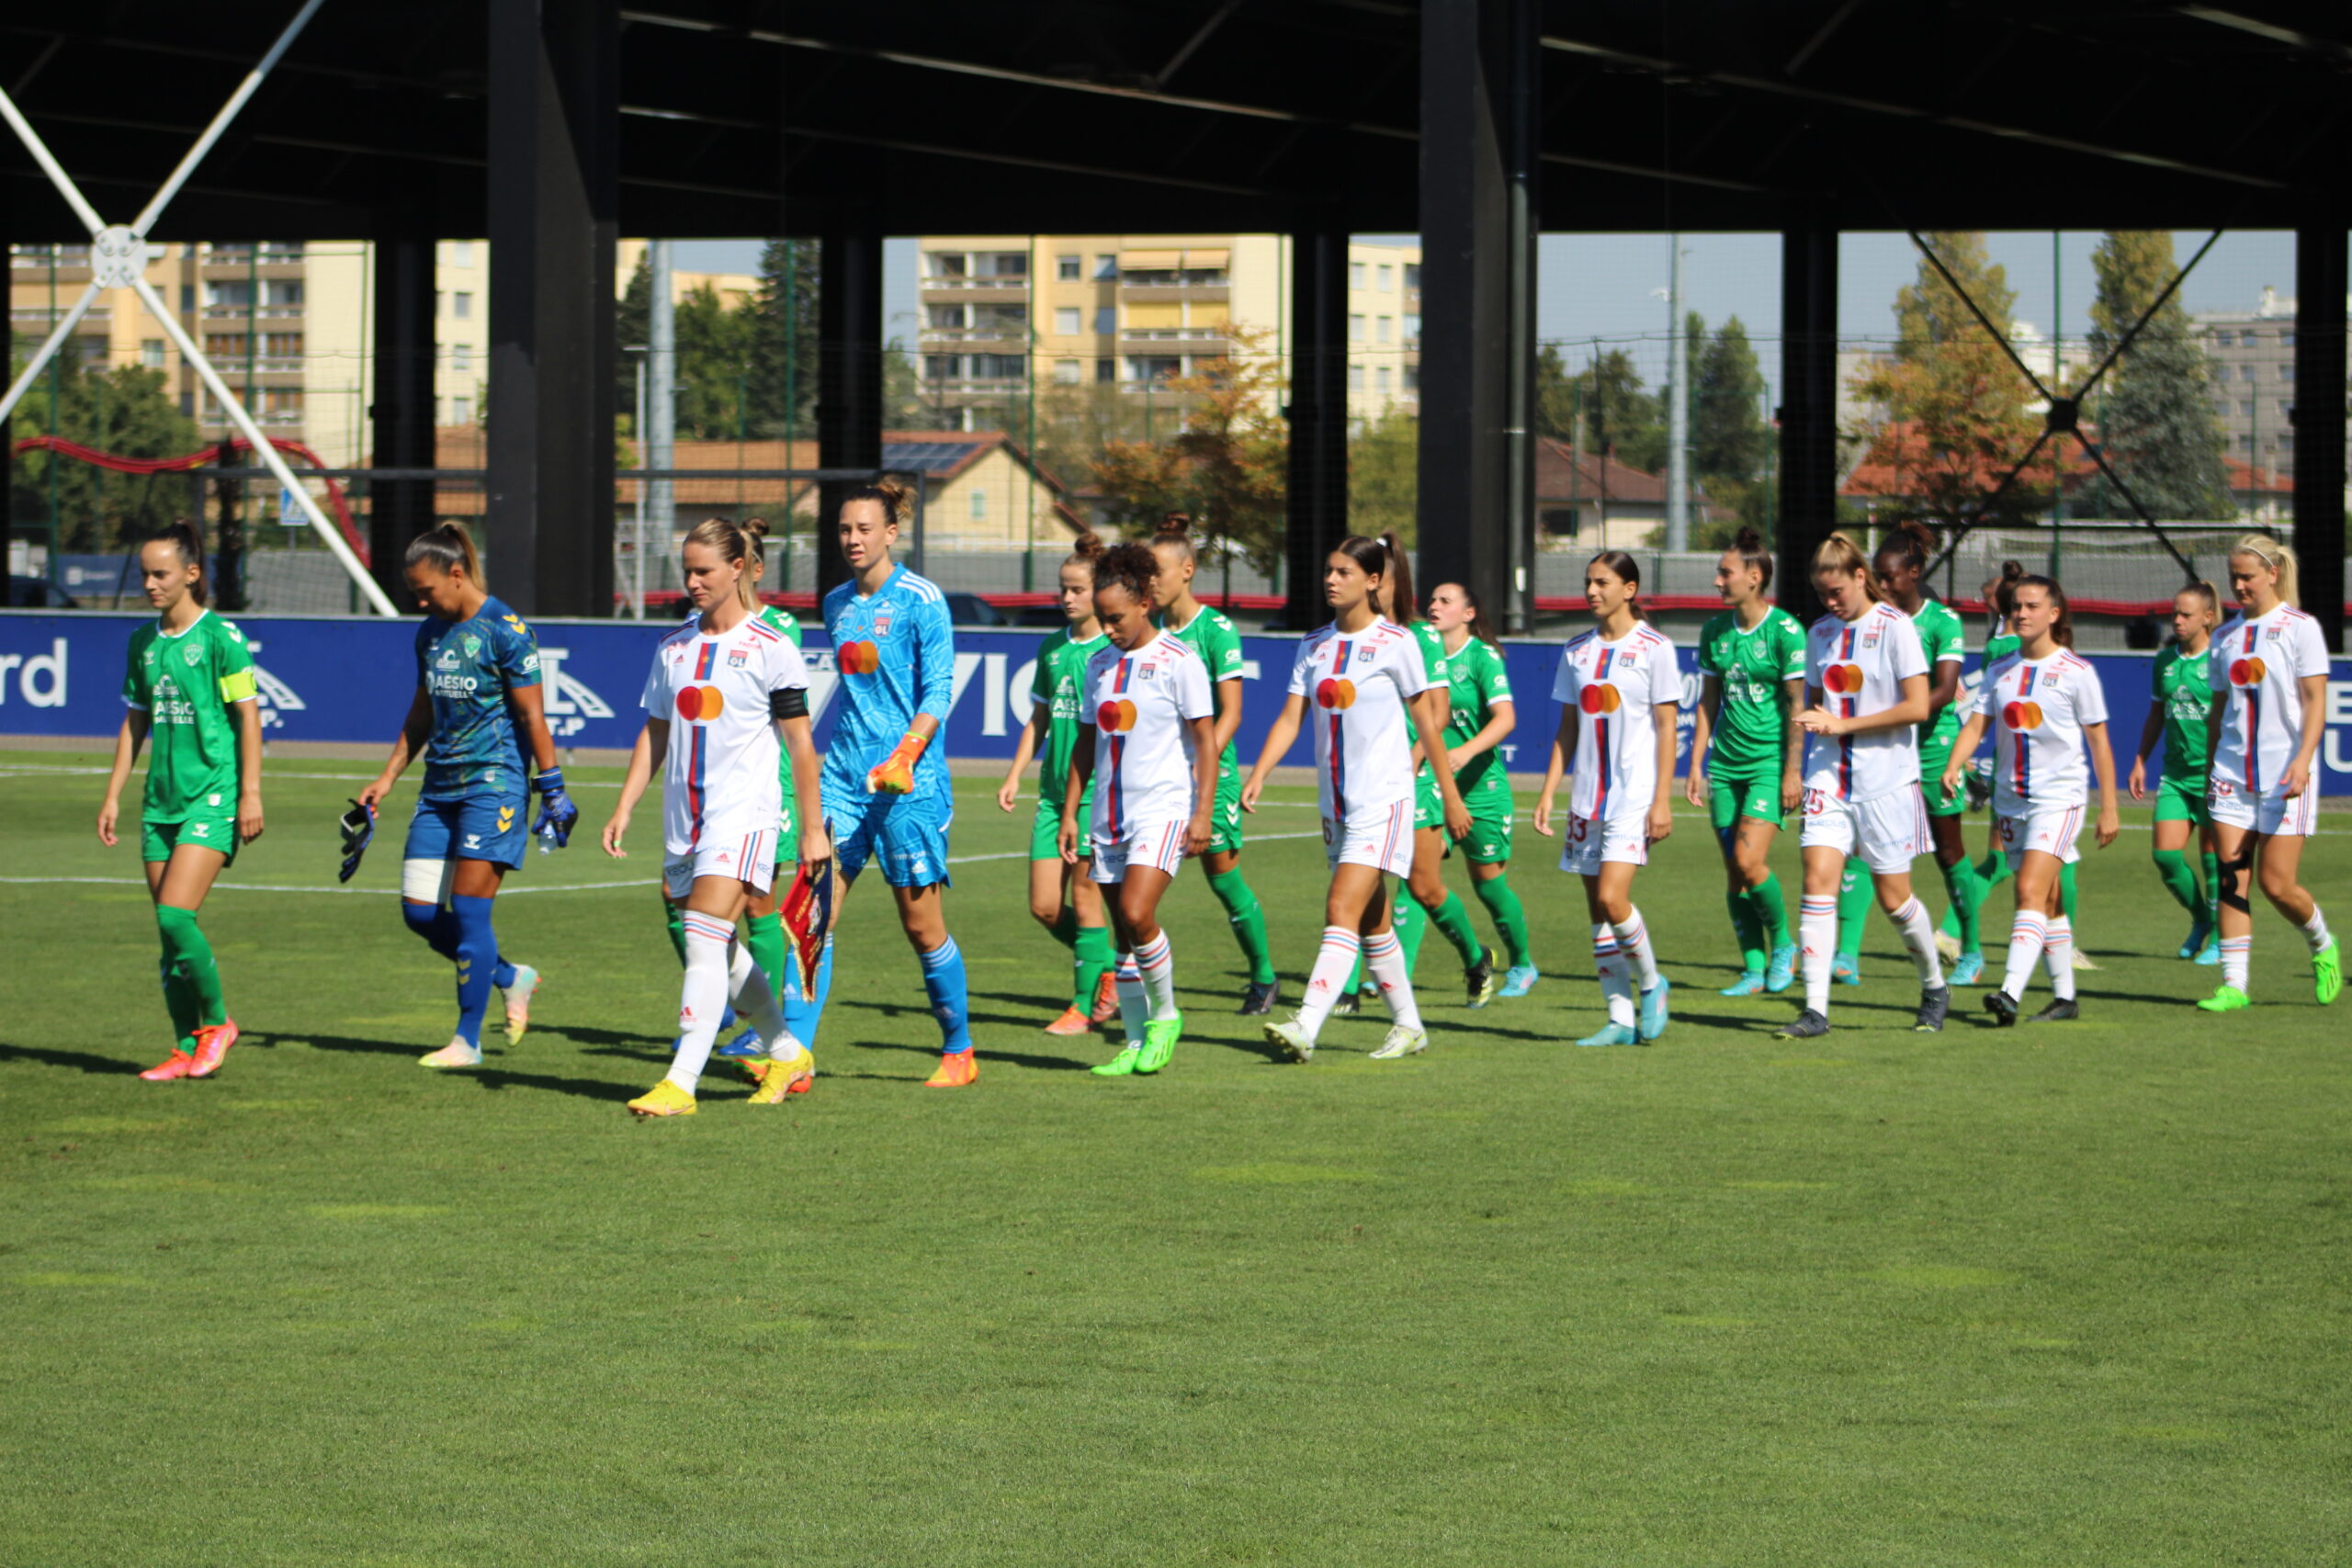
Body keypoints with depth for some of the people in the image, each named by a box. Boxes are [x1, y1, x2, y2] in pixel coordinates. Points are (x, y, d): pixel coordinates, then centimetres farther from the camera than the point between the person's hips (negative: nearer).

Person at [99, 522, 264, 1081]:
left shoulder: (220, 637, -7)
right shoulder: (143, 642, 11)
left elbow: (248, 716, -7)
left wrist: (250, 794, -11)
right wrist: (113, 795, 15)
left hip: (213, 796, -6)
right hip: (162, 798, 6)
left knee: (175, 914, -17)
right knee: (170, 931, 4)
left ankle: (216, 1022, 2)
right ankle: (187, 1048, 11)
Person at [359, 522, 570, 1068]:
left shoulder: (504, 631, -11)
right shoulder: (431, 633, 11)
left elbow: (533, 717, -10)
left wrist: (551, 788, -12)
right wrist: (387, 778, 19)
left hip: (493, 782, -8)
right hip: (440, 784, 8)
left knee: (469, 909, -9)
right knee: (419, 911, 2)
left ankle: (468, 1040, -1)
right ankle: (510, 977, 23)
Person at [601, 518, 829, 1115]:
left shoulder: (770, 648, -4)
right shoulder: (673, 648, 12)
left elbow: (800, 741, -3)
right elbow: (653, 734, 18)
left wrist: (812, 827, -4)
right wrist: (624, 809, 10)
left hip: (743, 814, -6)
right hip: (683, 820, 6)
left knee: (706, 941, -17)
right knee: (723, 953, 12)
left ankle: (681, 1083, -21)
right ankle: (789, 1055, 32)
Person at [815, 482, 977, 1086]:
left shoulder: (920, 600, -6)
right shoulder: (837, 604, 12)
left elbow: (938, 691, -10)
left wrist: (904, 755, -22)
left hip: (910, 785, -5)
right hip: (844, 778, 5)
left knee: (922, 923, 2)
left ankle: (959, 1053, 18)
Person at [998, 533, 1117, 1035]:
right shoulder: (1052, 648, 12)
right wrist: (1014, 775, 13)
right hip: (1054, 790, 6)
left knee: (1085, 897, -5)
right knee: (1044, 906, 3)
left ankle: (1084, 1005, 6)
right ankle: (1110, 965, 24)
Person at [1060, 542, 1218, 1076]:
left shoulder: (1178, 661, -6)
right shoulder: (1100, 665, 11)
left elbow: (1206, 741, -7)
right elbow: (1086, 743, 18)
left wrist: (1203, 813, -13)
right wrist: (1069, 812, 13)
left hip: (1163, 808, -6)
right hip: (1110, 813, 6)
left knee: (1136, 913, -21)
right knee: (1124, 931, 6)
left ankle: (1165, 1015, -1)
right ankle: (1137, 1042, 11)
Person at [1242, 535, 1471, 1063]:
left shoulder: (1395, 643, -6)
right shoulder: (1314, 646, 9)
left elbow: (1425, 722, -1)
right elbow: (1290, 717, 4)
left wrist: (1451, 797, 3)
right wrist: (1257, 776, -11)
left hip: (1383, 801, -7)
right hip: (1335, 802, 7)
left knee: (1343, 910, -17)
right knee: (1372, 922, 13)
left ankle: (1305, 1028, -27)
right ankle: (1407, 1025, 27)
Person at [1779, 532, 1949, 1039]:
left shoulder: (1894, 627, -8)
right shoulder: (1820, 634, 10)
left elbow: (1917, 706, -13)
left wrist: (1842, 724, -15)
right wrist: (1813, 720, 2)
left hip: (1886, 781, -4)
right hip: (1830, 777, 4)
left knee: (1893, 897, 3)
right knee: (1818, 879, -11)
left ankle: (1934, 988, 28)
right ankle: (1815, 1009, -13)